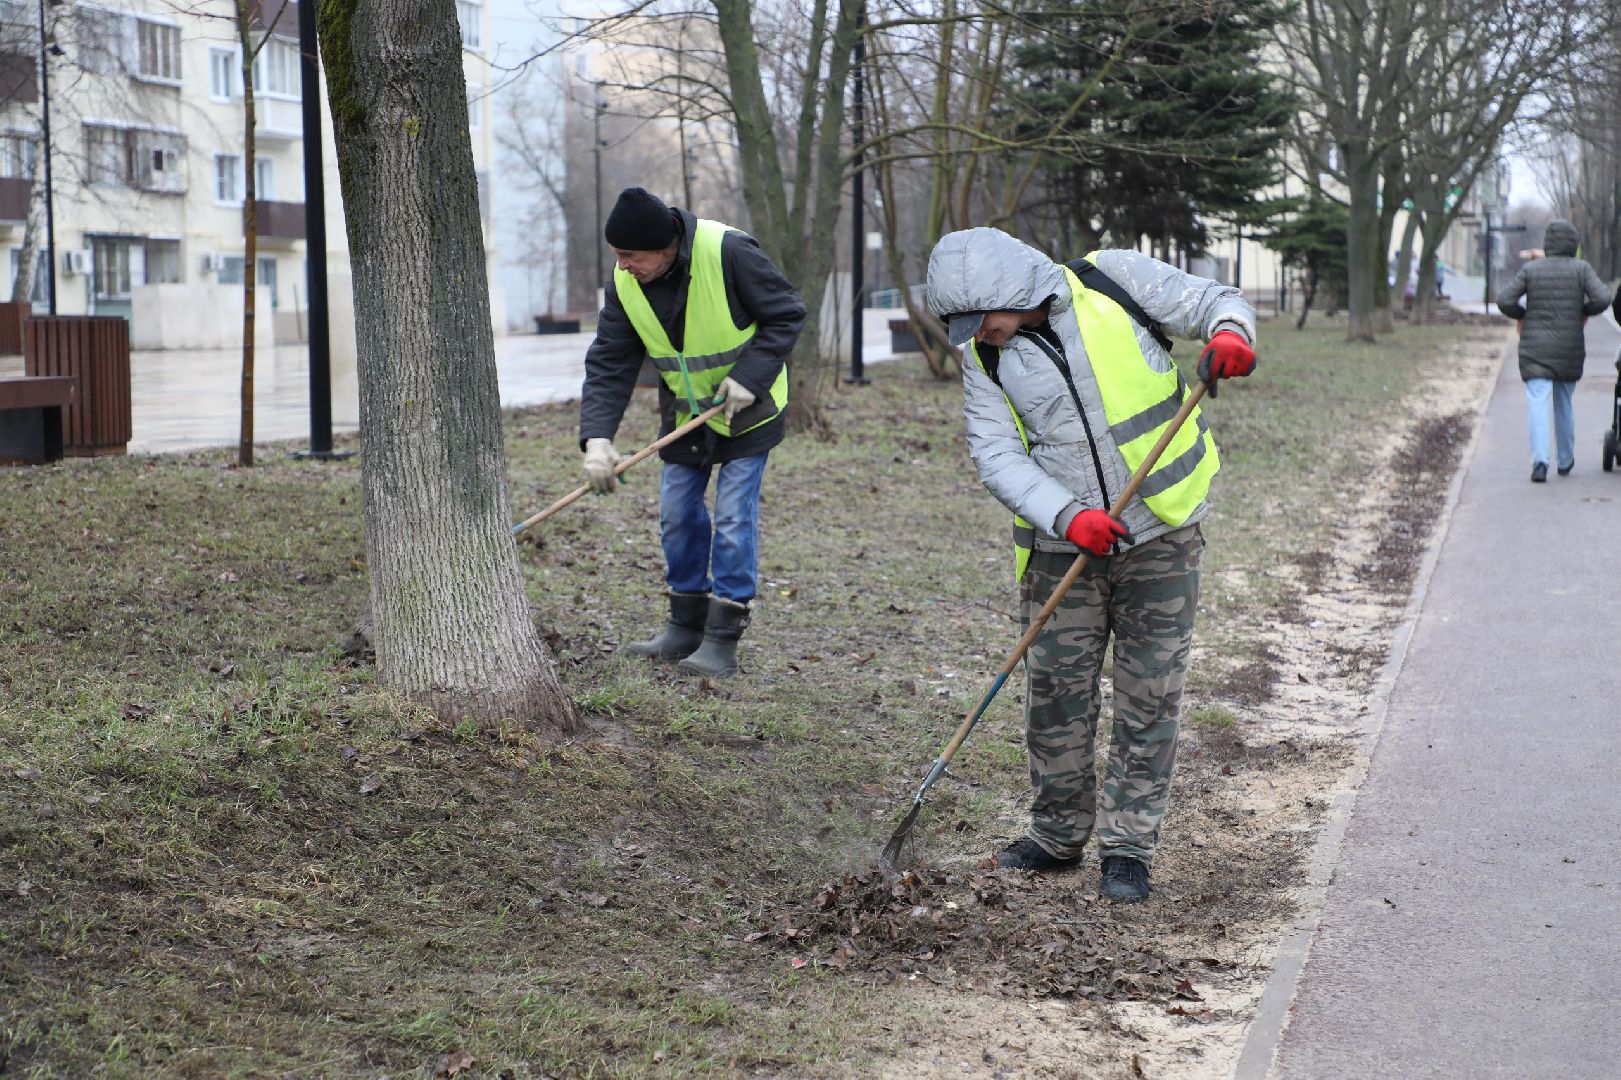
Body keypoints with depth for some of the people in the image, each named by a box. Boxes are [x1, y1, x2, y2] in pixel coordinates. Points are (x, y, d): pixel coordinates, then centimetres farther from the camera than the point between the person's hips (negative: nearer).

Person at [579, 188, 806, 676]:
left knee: (733, 517, -8)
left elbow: (787, 314, -17)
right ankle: (686, 626, 22)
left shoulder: (728, 252, -28)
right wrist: (597, 436, -22)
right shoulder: (625, 282, -12)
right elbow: (608, 364, -9)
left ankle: (723, 639, -3)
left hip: (747, 407, -5)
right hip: (685, 411, 6)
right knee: (677, 515, 8)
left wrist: (750, 376, -25)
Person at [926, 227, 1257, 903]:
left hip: (1159, 538, -2)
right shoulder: (984, 358, 0)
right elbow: (997, 455, -7)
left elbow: (1213, 301, -1)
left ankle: (1128, 848, 13)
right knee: (1055, 692, 7)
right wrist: (1066, 516, -23)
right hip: (1063, 546, 3)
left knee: (1148, 698, 2)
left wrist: (1228, 334, -25)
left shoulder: (1114, 281, -7)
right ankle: (1058, 835, 25)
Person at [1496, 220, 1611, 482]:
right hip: (1570, 349, 2)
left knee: (1537, 404, -8)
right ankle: (1565, 461, 29)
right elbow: (1602, 299, -13)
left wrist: (1522, 315, 11)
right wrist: (1584, 310, 7)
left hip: (1535, 349, -2)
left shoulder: (1530, 269, -1)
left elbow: (1504, 300, -8)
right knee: (1564, 404, 19)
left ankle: (1540, 461, -25)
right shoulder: (1581, 269, -2)